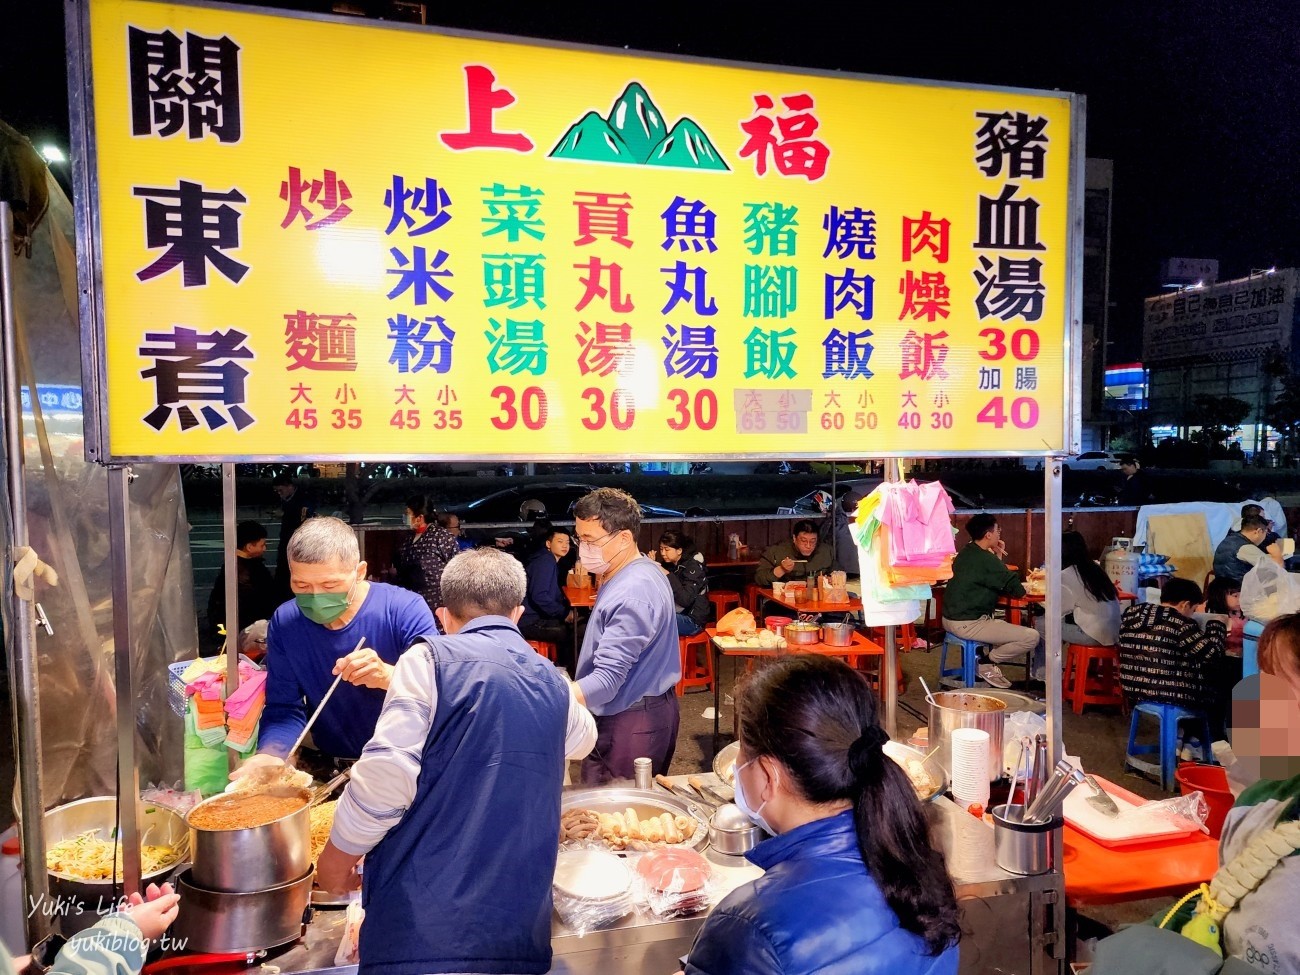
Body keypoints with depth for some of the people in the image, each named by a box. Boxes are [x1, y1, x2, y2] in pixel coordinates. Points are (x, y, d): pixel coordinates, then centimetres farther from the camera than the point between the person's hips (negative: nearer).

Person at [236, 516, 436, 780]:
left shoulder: (406, 611, -16)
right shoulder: (284, 623, -4)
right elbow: (284, 709, -3)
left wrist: (388, 676, -36)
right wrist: (271, 755, -24)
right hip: (328, 770, 3)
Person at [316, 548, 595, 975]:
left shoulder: (431, 659, -7)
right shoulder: (555, 684, 12)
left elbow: (384, 779, -17)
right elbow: (582, 738, 35)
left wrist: (338, 856, 0)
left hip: (423, 921, -5)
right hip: (519, 926, 6)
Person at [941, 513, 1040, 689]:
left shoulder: (966, 553, 10)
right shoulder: (985, 559, -18)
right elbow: (1017, 589, -14)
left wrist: (998, 557, 11)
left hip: (953, 618, 10)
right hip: (967, 624, -10)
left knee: (1007, 626, 31)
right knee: (1031, 636, -12)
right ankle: (987, 663, 2)